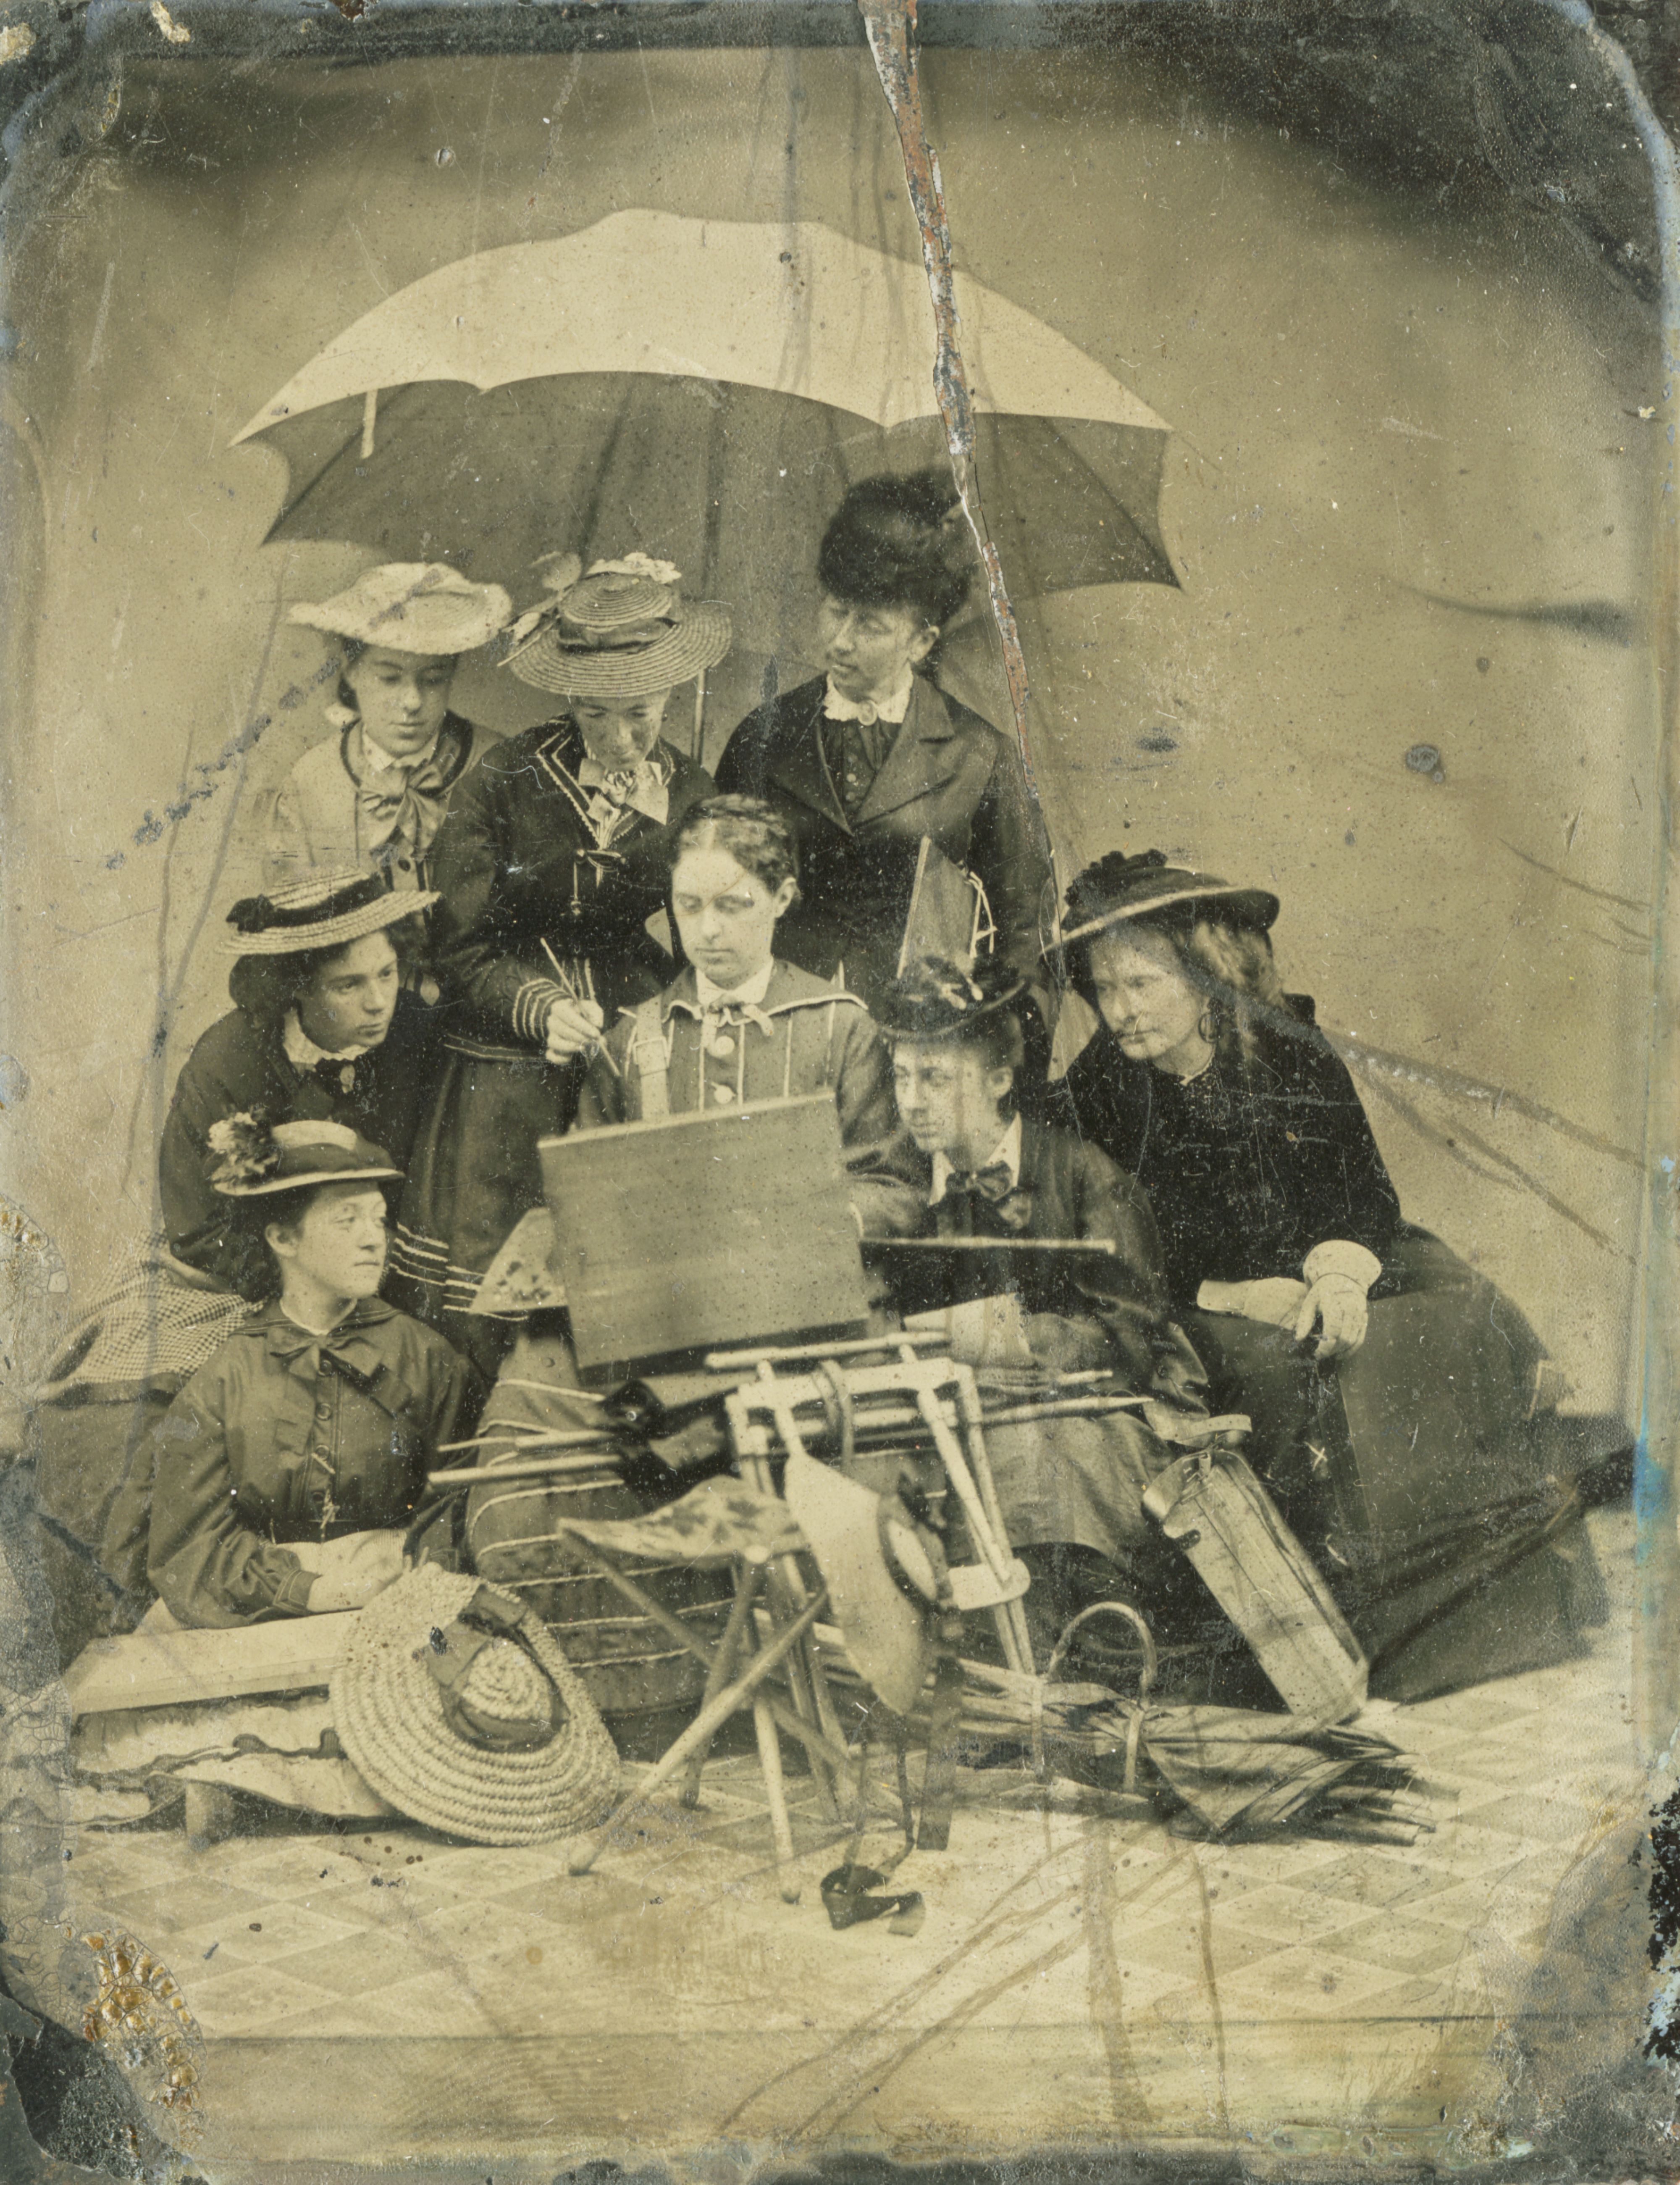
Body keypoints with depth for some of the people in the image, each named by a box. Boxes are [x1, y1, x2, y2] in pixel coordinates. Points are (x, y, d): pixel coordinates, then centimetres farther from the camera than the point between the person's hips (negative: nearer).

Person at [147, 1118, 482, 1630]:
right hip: (261, 1631, 1)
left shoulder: (427, 1358, 7)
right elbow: (187, 1550, 1)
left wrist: (403, 1551, -12)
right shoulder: (219, 1384, 6)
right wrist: (309, 1590, -13)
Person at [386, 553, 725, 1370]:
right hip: (505, 1086, -1)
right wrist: (542, 1007, -17)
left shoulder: (696, 799, 7)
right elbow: (462, 951, -1)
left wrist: (649, 830, -6)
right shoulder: (502, 785, -1)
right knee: (472, 1334, -4)